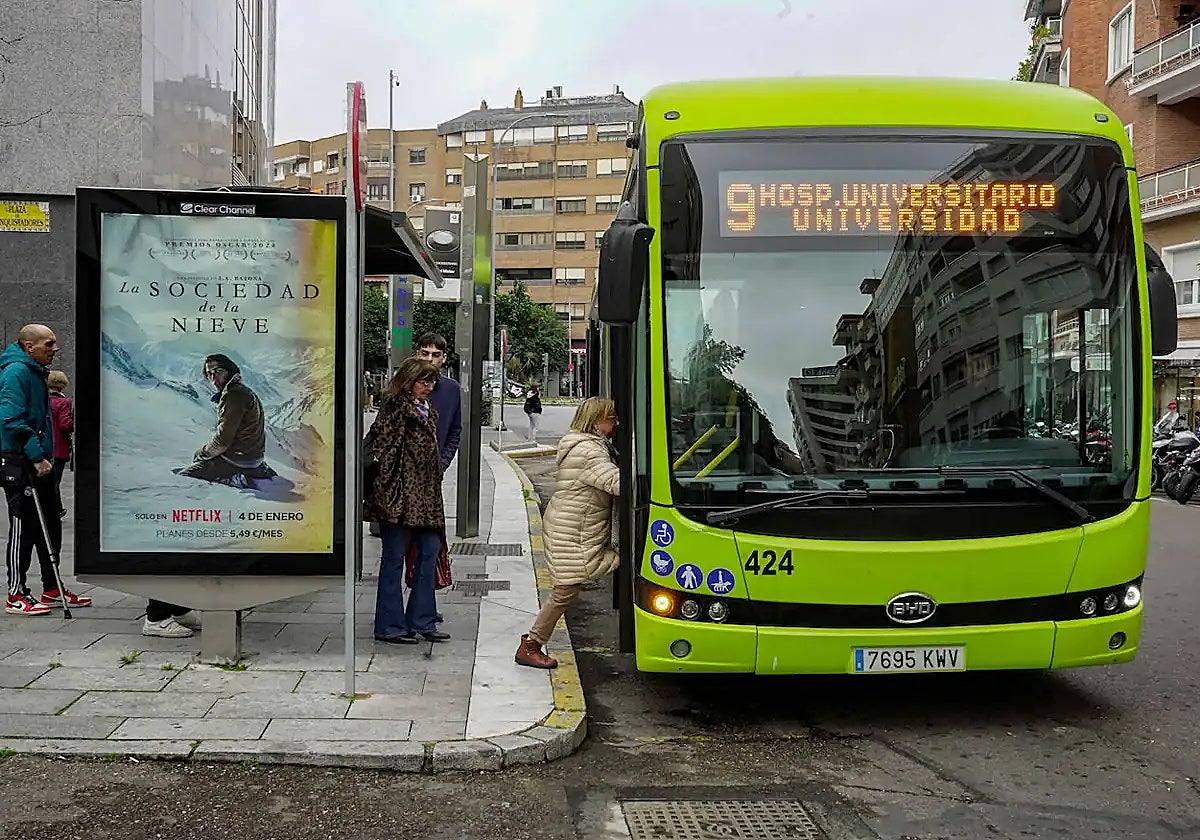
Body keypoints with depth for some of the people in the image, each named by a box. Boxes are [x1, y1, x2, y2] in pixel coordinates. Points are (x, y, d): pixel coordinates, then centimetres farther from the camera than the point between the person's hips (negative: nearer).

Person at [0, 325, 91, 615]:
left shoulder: (35, 373, 16)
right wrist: (36, 457, -25)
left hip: (39, 462, 10)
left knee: (50, 526, 13)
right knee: (24, 528, -3)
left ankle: (52, 590, 23)